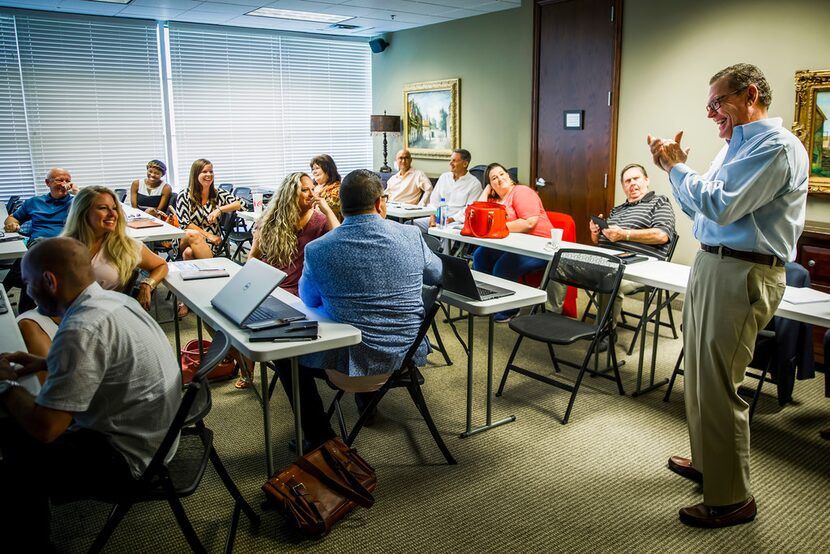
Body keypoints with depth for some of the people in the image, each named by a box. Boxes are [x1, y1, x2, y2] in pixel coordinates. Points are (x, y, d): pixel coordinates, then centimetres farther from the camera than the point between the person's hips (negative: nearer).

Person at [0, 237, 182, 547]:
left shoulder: (81, 330, -29)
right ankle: (30, 531, 36)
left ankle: (34, 542, 29)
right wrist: (45, 364, 9)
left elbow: (44, 428, -27)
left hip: (127, 455, -9)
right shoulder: (114, 299, -1)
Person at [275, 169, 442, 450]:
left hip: (352, 368, -3)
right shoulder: (410, 235, -8)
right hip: (409, 358, 4)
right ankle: (367, 400, 52)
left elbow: (309, 301, 6)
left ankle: (320, 438, 22)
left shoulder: (317, 250, -13)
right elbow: (436, 274, 12)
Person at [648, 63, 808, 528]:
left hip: (742, 275, -10)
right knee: (700, 375, 19)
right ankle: (707, 461, 37)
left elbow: (719, 206, -23)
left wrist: (677, 166, -10)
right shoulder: (737, 145, 18)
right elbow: (701, 209, 20)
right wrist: (675, 167, 9)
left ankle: (732, 499, 9)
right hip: (712, 264, 10)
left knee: (717, 386, -5)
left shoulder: (776, 146, -14)